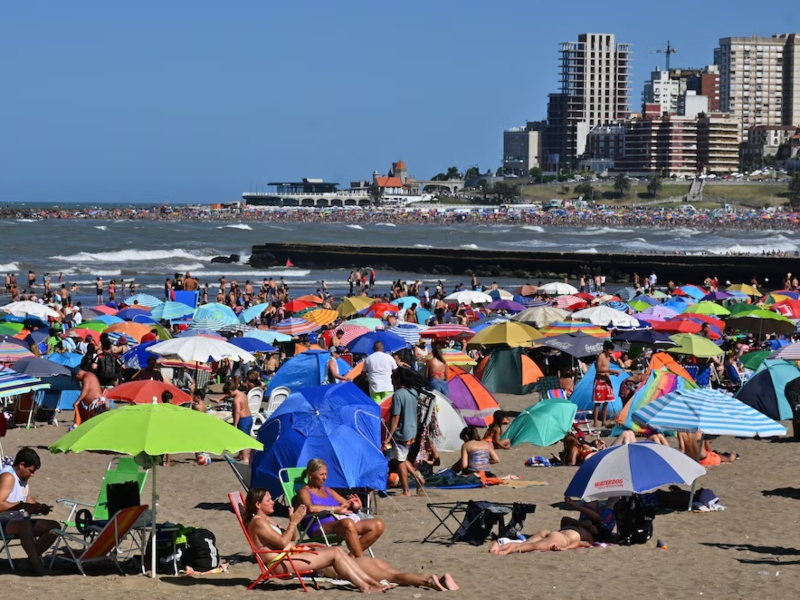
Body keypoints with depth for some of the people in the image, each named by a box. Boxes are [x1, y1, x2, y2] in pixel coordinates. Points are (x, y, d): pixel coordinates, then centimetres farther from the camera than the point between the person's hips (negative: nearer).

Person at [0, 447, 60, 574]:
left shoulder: (25, 477, 13)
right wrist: (22, 506, -30)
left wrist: (39, 507, 6)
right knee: (25, 525, -41)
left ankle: (33, 556, -7)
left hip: (20, 520, 10)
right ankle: (35, 563, -30)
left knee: (54, 526, 2)